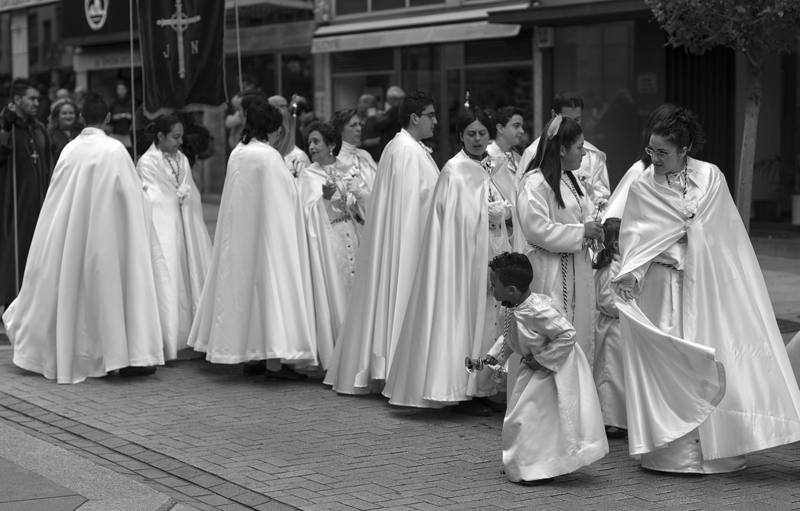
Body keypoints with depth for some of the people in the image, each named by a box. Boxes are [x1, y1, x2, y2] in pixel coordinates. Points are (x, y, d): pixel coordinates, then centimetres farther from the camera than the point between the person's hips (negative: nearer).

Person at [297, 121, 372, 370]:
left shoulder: (352, 172, 11)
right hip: (326, 244, -2)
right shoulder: (308, 176, 6)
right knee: (333, 294, -6)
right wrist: (325, 198, -22)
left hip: (355, 241, 2)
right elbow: (308, 212, -6)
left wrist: (357, 194, -13)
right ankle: (334, 358, -1)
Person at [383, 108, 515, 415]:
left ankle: (482, 389, 14)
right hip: (465, 255, -8)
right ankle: (461, 392, 1)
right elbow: (465, 217, -15)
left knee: (489, 319, 8)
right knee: (464, 318, -5)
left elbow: (507, 211, 20)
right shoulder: (455, 170, -9)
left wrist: (504, 210, 1)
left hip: (491, 254, 8)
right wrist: (502, 209, -7)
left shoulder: (492, 167, 14)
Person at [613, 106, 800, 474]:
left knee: (713, 358, 2)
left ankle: (715, 446, 10)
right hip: (663, 288, -1)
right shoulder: (643, 187, 0)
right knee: (669, 363, -3)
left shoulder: (710, 177, 1)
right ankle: (674, 448, 3)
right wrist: (630, 274, -17)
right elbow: (633, 237, -3)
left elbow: (728, 232, 6)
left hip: (707, 283, 1)